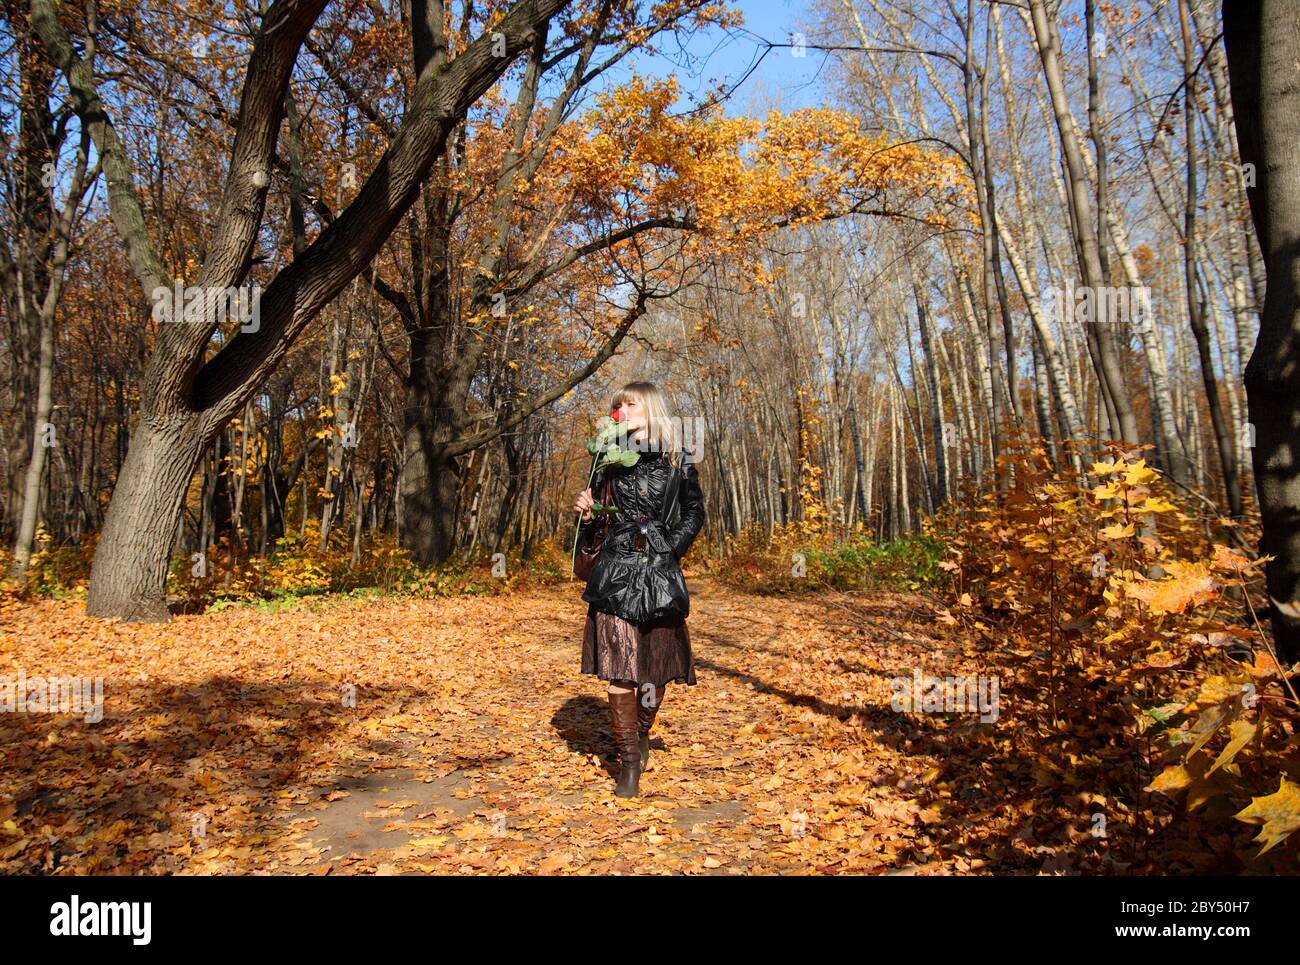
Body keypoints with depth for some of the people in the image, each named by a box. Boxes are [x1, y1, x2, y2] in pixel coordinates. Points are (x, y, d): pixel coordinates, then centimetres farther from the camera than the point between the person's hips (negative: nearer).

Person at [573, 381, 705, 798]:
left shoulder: (678, 459, 4)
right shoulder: (611, 457, 9)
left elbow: (694, 513, 8)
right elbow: (600, 514, 13)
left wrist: (670, 548, -4)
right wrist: (586, 512, -8)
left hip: (661, 573, 0)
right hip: (617, 570, 0)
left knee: (659, 664, 7)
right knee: (619, 668, -5)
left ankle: (642, 736, 34)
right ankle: (629, 761, 7)